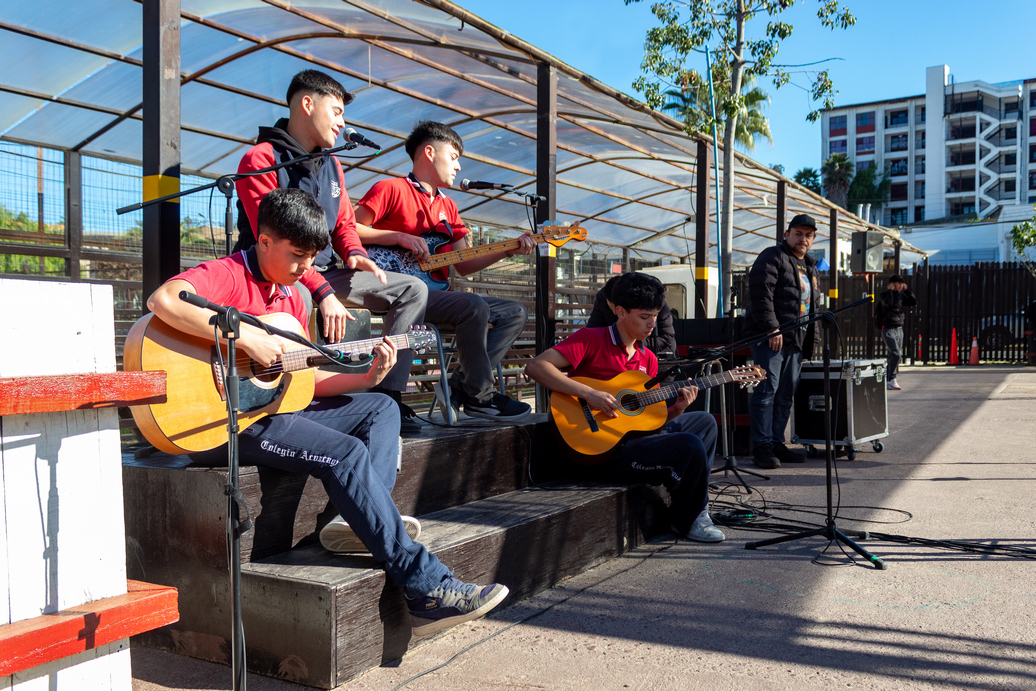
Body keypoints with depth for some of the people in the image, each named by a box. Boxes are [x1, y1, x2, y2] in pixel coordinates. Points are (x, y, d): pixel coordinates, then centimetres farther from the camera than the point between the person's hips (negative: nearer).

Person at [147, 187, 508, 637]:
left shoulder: (291, 299, 17)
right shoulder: (226, 275, -8)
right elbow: (162, 300, -29)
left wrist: (367, 378, 2)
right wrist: (245, 338, -30)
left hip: (278, 407, 9)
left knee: (381, 408, 5)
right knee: (347, 453, -25)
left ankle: (361, 517, -16)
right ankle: (426, 588, -22)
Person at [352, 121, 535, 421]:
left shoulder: (447, 207, 22)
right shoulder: (391, 189, 0)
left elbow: (464, 264, 16)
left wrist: (508, 250, 4)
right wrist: (400, 237, -15)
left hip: (436, 291, 9)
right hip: (397, 292, -8)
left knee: (516, 313, 1)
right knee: (473, 306, -30)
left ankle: (459, 387, -9)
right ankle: (480, 396, -15)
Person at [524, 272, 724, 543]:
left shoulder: (648, 359, 14)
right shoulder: (592, 339, -9)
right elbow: (536, 367, -20)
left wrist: (676, 410, -6)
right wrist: (589, 393, -27)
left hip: (634, 437, 9)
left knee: (704, 422, 14)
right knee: (690, 446, -20)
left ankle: (695, 502, 14)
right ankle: (688, 520, 7)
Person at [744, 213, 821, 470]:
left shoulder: (811, 267, 24)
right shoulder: (772, 257, -3)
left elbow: (812, 306, 29)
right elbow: (761, 295, -14)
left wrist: (813, 335, 17)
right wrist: (772, 330, -20)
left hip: (796, 341, 8)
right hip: (769, 337, -8)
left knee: (786, 394, 8)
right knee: (767, 389, -10)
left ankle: (776, 443, 14)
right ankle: (762, 447, -8)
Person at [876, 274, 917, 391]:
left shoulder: (901, 295, 13)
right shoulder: (884, 295, -6)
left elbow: (914, 302, 10)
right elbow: (888, 302, -27)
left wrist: (906, 290, 5)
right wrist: (890, 290, -13)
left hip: (899, 329, 7)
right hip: (888, 329, -7)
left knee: (897, 355, 6)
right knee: (896, 354, -19)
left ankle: (887, 380, 13)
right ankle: (891, 380, -13)